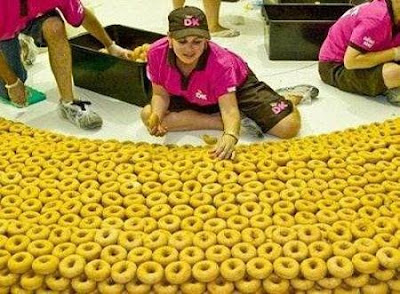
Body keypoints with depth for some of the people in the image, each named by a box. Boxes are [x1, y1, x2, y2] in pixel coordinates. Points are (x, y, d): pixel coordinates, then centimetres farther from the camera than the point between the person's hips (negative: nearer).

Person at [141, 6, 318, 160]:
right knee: (147, 114, -21)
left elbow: (229, 108, -46)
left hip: (237, 85, -4)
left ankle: (294, 95, 20)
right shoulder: (156, 53, -29)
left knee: (288, 126, -21)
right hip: (190, 98, 4)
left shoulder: (220, 63, -38)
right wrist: (156, 117, -38)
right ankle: (226, 123, -16)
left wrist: (230, 135, -68)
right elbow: (160, 94, -16)